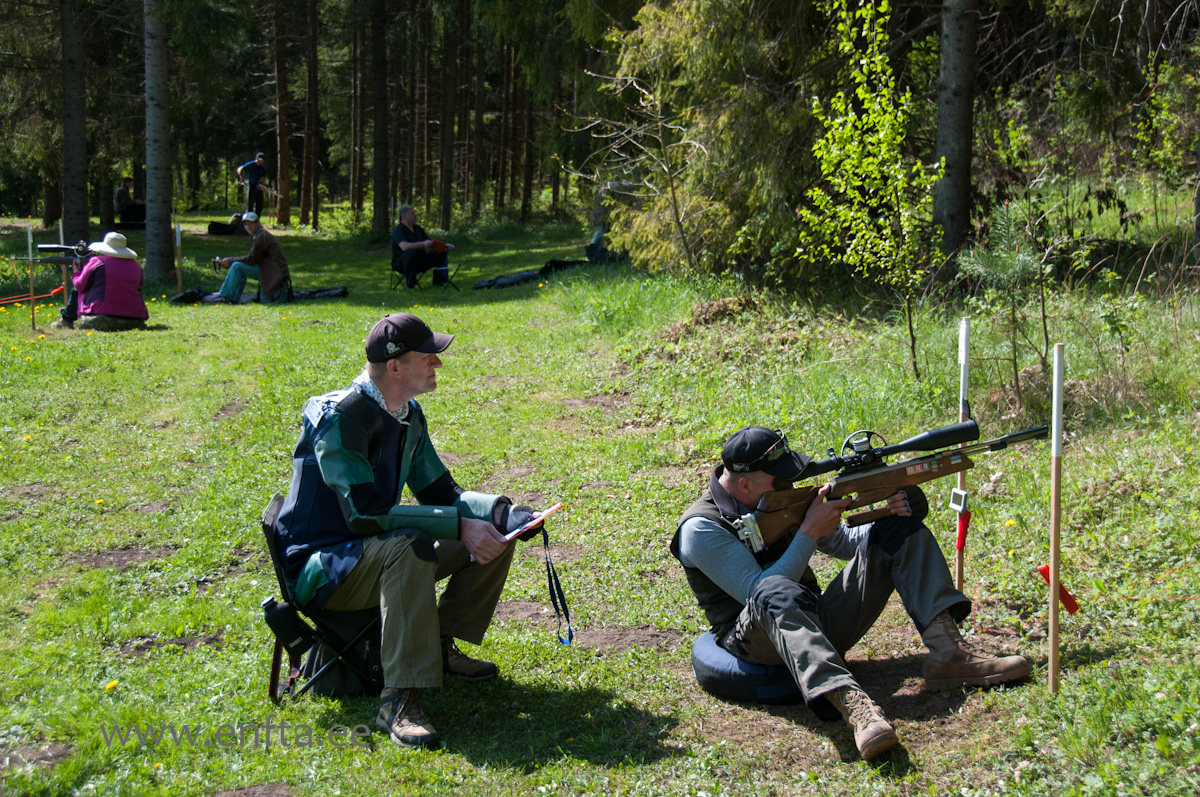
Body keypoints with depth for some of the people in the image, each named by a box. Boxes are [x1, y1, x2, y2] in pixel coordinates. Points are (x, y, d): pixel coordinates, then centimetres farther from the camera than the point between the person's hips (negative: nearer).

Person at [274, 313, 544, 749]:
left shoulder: (409, 416, 4)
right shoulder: (338, 419, -24)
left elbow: (440, 493, 8)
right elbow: (367, 514, -32)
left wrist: (504, 511, -9)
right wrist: (458, 526, -32)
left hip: (376, 557, 9)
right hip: (318, 570, -8)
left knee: (493, 532, -1)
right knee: (408, 544, -39)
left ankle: (441, 646, 9)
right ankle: (398, 701, -38)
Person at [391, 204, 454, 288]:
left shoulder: (418, 228, 14)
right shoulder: (398, 230, -14)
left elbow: (432, 244, 18)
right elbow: (404, 247, -33)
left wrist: (445, 245, -1)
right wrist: (423, 244, -44)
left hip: (419, 262, 8)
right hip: (401, 262, -8)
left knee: (441, 252, -2)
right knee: (413, 252, -39)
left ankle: (438, 281, 1)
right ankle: (410, 284, -31)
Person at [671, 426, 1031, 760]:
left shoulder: (780, 498, 10)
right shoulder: (701, 528, -12)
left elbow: (846, 542, 17)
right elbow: (759, 593, -20)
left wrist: (896, 512, -2)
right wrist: (809, 532, -20)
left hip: (816, 625, 7)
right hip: (757, 639, -7)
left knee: (902, 531, 0)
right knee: (777, 593, -43)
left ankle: (948, 652, -18)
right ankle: (850, 703, -60)